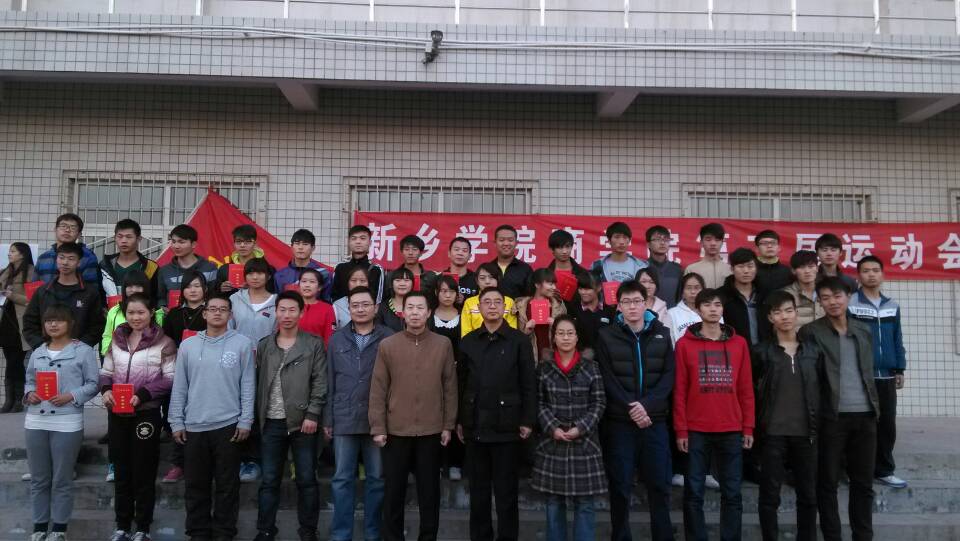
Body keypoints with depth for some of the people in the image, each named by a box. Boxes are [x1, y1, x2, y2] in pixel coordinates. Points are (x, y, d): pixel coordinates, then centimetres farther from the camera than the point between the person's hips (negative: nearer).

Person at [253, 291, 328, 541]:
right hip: (271, 423, 3)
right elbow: (259, 383, 9)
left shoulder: (314, 344, 0)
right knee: (269, 481, 9)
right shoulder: (264, 345, 10)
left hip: (303, 421, -2)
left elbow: (320, 383, -5)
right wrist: (258, 415, 2)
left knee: (306, 480, 5)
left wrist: (312, 415, -12)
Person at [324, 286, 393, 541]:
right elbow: (330, 382, 8)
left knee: (377, 478, 9)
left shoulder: (389, 338, -3)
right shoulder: (337, 339, 7)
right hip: (344, 419, 2)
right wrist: (328, 418, 5)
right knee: (342, 479, 8)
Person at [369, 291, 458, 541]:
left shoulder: (443, 345, 1)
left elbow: (450, 387, 3)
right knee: (393, 490, 10)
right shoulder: (387, 345, -1)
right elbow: (378, 390, -1)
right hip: (396, 430, 0)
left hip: (431, 430, 0)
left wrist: (448, 425, 1)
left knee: (429, 490, 10)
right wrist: (378, 427, -5)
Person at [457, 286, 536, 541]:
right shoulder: (468, 341, 8)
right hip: (475, 425, 3)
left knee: (506, 490, 5)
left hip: (507, 424, -2)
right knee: (478, 489, 11)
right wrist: (459, 420, 6)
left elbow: (529, 384, -2)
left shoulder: (519, 340, 0)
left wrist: (528, 420, -7)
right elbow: (461, 383, 9)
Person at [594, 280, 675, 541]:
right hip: (619, 422, -1)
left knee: (660, 485, 6)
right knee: (620, 486, 5)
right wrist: (630, 408, -14)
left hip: (655, 420, 2)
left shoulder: (662, 334, 7)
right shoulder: (606, 336, 1)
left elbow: (668, 377, 0)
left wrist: (646, 406, -13)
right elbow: (608, 380, -5)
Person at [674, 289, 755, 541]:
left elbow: (746, 389, 8)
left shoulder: (739, 343, 7)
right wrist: (681, 430, -4)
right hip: (696, 431, -2)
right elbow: (679, 390, 0)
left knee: (732, 493, 8)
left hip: (732, 430, 2)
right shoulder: (685, 344, 1)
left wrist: (748, 427, 5)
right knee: (694, 492, 4)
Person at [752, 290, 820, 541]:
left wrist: (818, 423, 6)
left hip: (806, 433, 3)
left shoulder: (813, 349, 6)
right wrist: (757, 425, -3)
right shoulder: (761, 351, -2)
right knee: (769, 495, 4)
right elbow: (750, 391, 1)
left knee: (808, 495, 11)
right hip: (773, 434, -2)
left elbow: (822, 389, 11)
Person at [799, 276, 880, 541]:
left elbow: (868, 371, 20)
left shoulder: (863, 331, 13)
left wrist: (876, 405, 14)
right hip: (832, 417, -5)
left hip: (865, 415, 5)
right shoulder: (811, 332, -3)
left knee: (864, 482, 11)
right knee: (828, 482, 3)